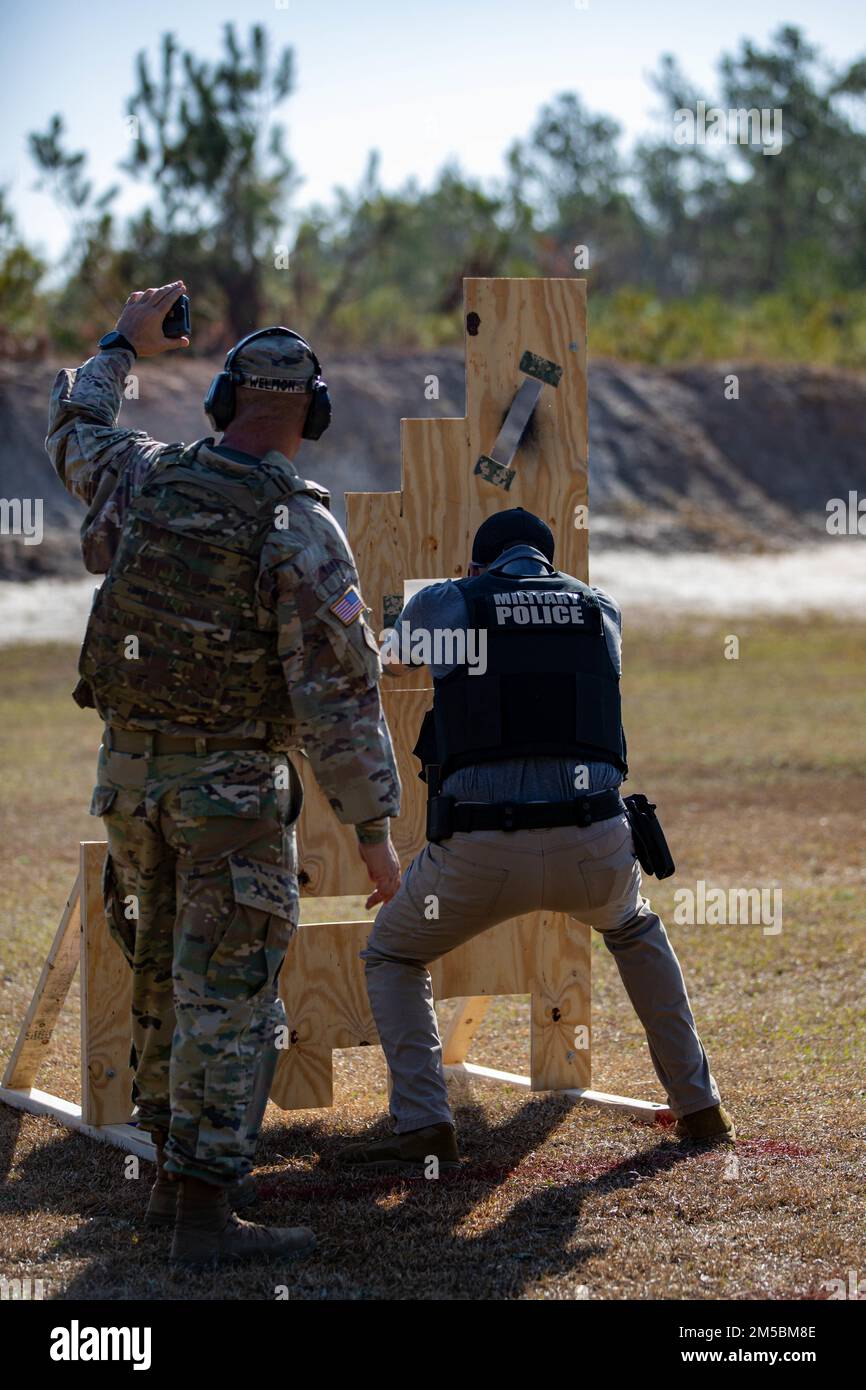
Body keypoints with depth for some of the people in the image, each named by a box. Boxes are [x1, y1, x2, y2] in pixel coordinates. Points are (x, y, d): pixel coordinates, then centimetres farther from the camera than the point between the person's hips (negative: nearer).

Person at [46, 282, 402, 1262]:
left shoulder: (143, 478, -1)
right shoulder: (299, 530, -17)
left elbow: (72, 430, 25)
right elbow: (338, 691, -18)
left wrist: (124, 347, 41)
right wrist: (373, 827, -13)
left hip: (132, 770, 6)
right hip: (233, 785, -6)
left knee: (167, 977, 20)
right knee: (229, 995, -3)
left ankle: (176, 1171, 31)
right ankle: (203, 1211, -6)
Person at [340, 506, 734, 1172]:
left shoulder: (443, 603, 11)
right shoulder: (603, 611, 17)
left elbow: (390, 662, 33)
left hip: (481, 855, -2)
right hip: (597, 853, 2)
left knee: (392, 956, 23)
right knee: (635, 930, 36)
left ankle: (422, 1125, 4)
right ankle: (699, 1106, 30)